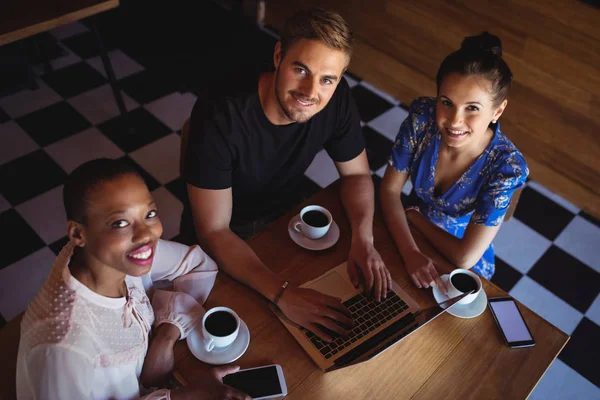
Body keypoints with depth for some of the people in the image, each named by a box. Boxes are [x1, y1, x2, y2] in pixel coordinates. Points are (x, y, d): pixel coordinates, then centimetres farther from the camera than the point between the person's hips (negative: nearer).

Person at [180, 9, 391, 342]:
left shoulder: (336, 99, -22)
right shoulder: (219, 115, -36)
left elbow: (357, 174, -6)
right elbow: (213, 232, -31)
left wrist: (363, 240, -25)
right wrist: (283, 295, -42)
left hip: (281, 213, 4)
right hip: (221, 241, -4)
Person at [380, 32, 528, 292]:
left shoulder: (507, 167, -29)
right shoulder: (422, 117, -23)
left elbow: (464, 257, -26)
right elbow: (390, 189, -14)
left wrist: (414, 216, -15)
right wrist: (410, 253, -26)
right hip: (410, 239, 2)